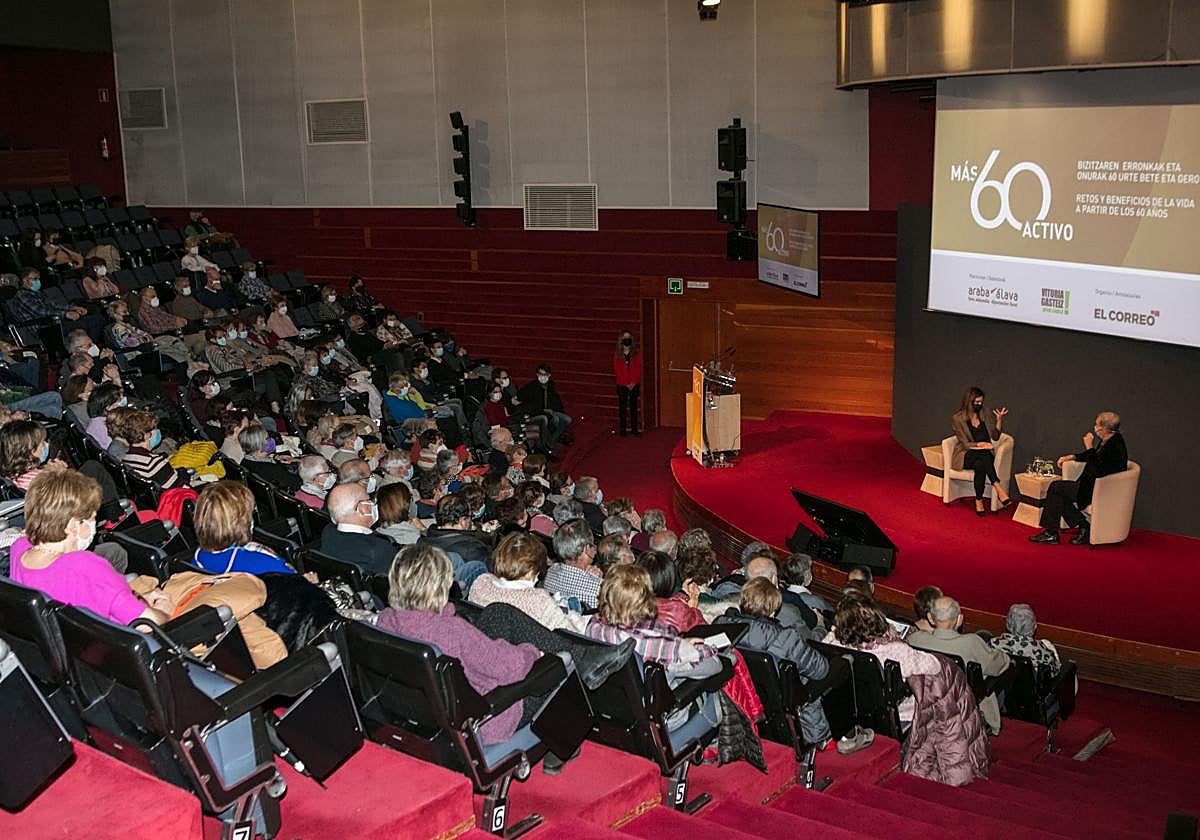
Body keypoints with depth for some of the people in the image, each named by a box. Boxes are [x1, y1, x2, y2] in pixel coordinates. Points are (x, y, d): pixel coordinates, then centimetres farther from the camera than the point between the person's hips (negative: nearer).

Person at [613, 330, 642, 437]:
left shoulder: (637, 354, 2)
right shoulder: (617, 355, 2)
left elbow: (639, 369, -1)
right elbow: (617, 371, -2)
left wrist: (634, 382, -11)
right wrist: (626, 384, -9)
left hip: (634, 385, 0)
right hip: (622, 385, 0)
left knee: (633, 407, 5)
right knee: (622, 407, 3)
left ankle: (634, 429, 9)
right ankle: (622, 430, 7)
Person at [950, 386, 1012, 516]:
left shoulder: (984, 415, 12)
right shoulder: (957, 418, -3)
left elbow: (995, 436, 12)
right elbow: (965, 444, -9)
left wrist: (999, 419, 1)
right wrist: (981, 445, -23)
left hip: (984, 455, 3)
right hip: (966, 456, -3)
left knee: (979, 464, -36)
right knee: (983, 454, -38)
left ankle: (979, 501, -40)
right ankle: (998, 489, -46)